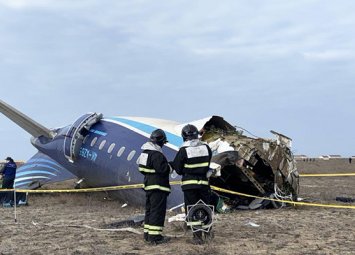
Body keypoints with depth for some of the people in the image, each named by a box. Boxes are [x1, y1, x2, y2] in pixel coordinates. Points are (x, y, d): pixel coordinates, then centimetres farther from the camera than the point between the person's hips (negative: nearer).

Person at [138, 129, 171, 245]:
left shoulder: (145, 152, 12)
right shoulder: (157, 154, -20)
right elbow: (163, 169, -25)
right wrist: (170, 166, -4)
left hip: (149, 185, 10)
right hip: (158, 187, -10)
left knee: (150, 209, 17)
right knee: (157, 211, -6)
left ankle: (148, 233, 25)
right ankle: (155, 236, -5)